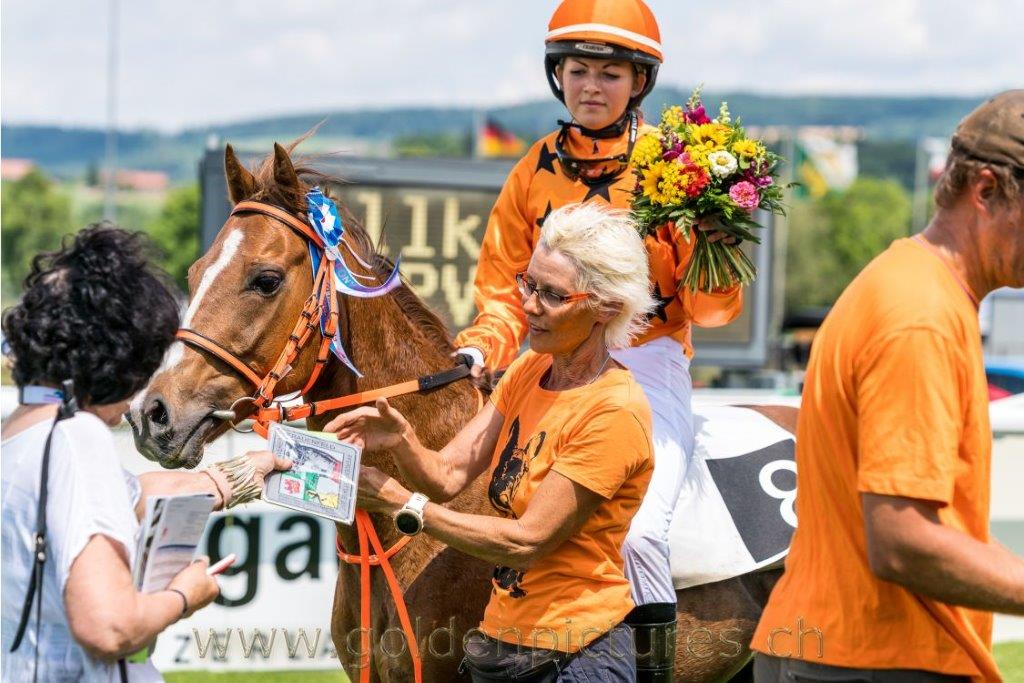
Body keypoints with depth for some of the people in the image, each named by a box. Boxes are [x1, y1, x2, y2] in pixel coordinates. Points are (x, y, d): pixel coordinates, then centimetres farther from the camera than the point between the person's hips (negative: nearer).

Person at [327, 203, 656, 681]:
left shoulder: (615, 411, -19)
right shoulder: (529, 370, 5)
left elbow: (526, 541, -21)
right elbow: (447, 475, -1)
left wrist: (404, 506, -22)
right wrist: (401, 441, -22)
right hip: (500, 641, 7)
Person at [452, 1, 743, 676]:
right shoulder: (537, 170, 10)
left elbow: (710, 309, 2)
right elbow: (507, 290, 14)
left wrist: (715, 248, -18)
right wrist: (482, 348, -6)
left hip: (649, 366, -3)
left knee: (638, 531, -24)